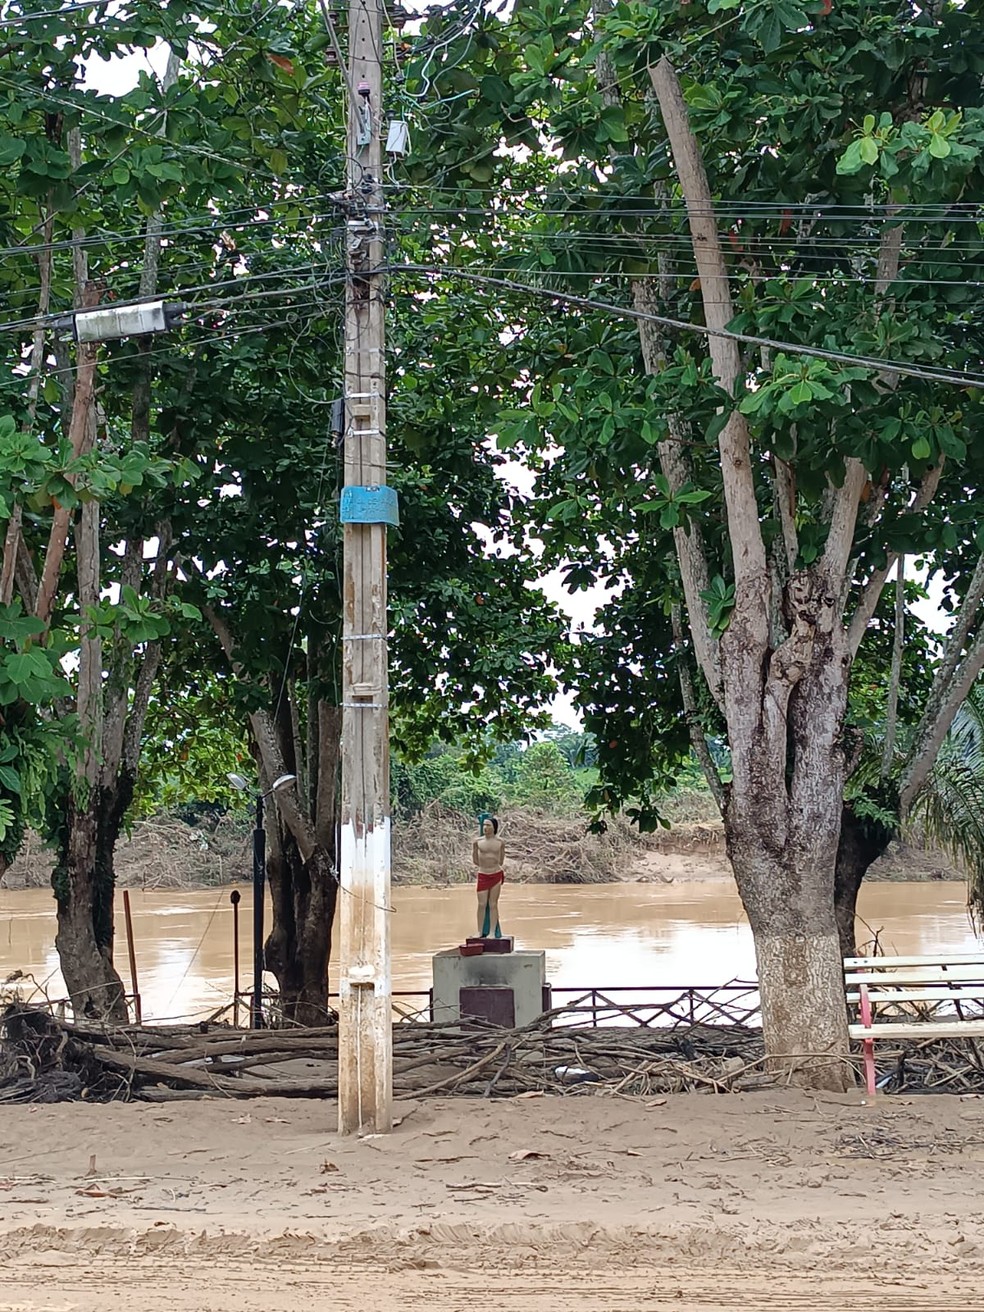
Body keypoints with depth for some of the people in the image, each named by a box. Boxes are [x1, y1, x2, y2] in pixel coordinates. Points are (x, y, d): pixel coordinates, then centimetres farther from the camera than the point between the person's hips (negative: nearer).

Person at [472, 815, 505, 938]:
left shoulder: (500, 842, -1)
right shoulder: (477, 842, -2)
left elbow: (501, 861, 11)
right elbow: (475, 860, 10)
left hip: (496, 875, 0)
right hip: (482, 875, 0)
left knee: (493, 904, 3)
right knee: (482, 904, 0)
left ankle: (493, 933, 7)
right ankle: (480, 933, 8)